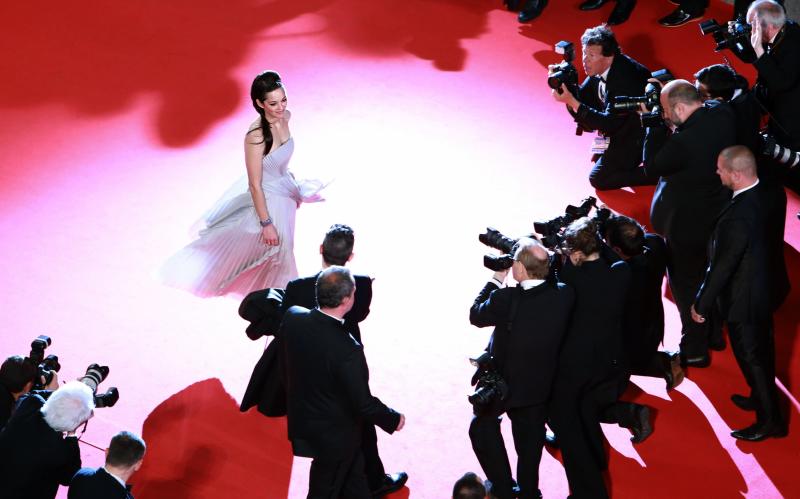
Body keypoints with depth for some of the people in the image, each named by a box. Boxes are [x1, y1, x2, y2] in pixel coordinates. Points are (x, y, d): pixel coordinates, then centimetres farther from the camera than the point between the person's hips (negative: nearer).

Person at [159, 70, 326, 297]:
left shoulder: (284, 117, -12)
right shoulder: (256, 136, -34)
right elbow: (255, 184, -26)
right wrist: (266, 223, -21)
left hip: (284, 192, 8)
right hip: (266, 200, -7)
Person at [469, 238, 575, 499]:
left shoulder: (506, 299, -35)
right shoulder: (564, 295, -21)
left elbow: (476, 315, -15)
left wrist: (496, 280, -7)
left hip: (502, 382, -3)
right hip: (540, 385, 4)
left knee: (483, 424, 25)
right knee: (529, 437, 23)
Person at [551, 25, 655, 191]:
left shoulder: (625, 79, -32)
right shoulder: (600, 68, -6)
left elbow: (608, 124, -33)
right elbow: (583, 99, 1)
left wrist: (572, 102, -37)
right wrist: (567, 85, -20)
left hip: (640, 135, -9)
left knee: (598, 179, -8)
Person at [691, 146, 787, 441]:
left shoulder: (739, 216, -36)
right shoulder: (762, 195, -9)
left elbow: (722, 265, -28)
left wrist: (701, 304, -15)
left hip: (743, 298, -9)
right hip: (764, 286, 9)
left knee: (751, 356, 9)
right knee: (762, 349, 26)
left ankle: (770, 420, 22)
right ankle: (763, 398, 46)